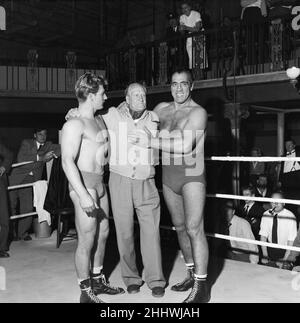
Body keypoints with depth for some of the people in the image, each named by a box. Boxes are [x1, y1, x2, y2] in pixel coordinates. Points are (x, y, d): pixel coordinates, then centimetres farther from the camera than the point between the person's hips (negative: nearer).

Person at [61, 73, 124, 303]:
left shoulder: (100, 120, 14)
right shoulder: (74, 124, -12)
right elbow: (68, 161, -20)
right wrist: (83, 194, -26)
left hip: (100, 183, 9)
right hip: (83, 184, -9)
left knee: (103, 234, 16)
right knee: (87, 240, -2)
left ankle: (98, 281, 32)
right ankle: (86, 292, 12)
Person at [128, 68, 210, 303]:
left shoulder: (198, 112, -11)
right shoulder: (161, 109, 8)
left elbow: (185, 145, -24)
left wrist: (150, 142, -28)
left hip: (191, 176, -6)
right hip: (168, 177, 7)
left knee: (194, 228, -9)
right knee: (180, 227, 13)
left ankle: (201, 286, -2)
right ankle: (192, 274, 28)